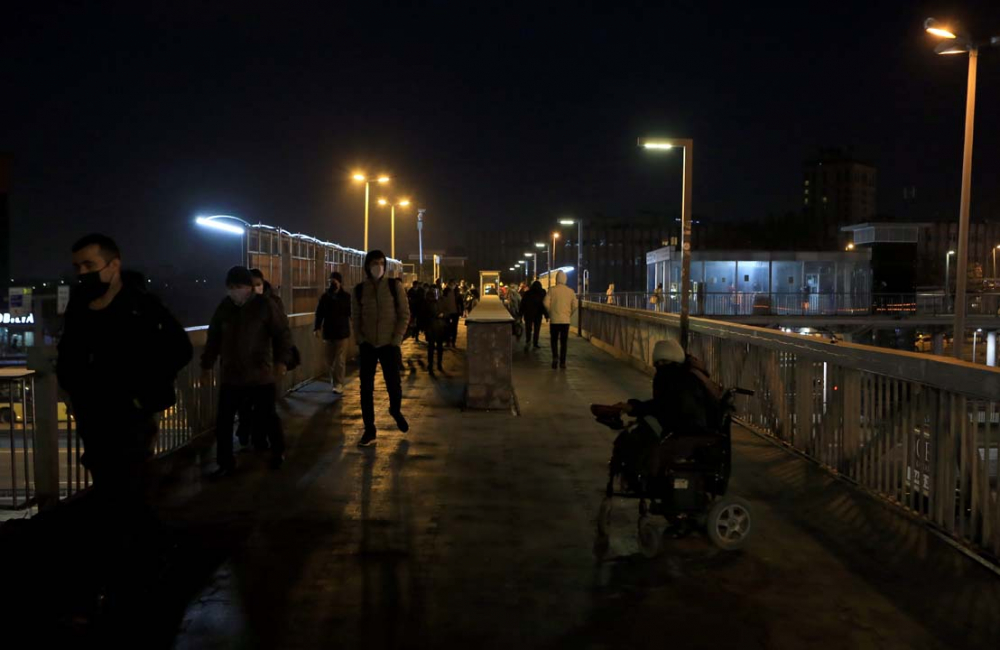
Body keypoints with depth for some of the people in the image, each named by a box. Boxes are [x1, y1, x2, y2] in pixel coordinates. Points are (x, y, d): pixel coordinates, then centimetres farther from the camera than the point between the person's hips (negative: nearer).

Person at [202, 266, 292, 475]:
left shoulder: (265, 305, -7)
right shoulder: (224, 307, 5)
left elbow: (283, 333, -8)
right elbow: (213, 338, 14)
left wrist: (281, 361, -18)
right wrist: (207, 365, 15)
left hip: (260, 374, -3)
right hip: (230, 375, 4)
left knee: (266, 417, 6)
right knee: (223, 421, 2)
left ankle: (278, 451, 32)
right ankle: (225, 463, 16)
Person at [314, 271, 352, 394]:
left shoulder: (346, 297, -2)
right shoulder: (325, 296, 3)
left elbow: (352, 313, -3)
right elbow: (319, 313, 2)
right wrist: (317, 328, -9)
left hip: (342, 333, -3)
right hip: (328, 332, 3)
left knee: (340, 360, -6)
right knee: (330, 360, 9)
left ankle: (338, 384, -5)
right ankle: (334, 382, 23)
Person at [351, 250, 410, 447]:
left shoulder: (394, 286, -2)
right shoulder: (358, 290, 2)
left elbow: (404, 314, -2)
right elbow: (355, 317, 7)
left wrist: (396, 340, -8)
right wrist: (360, 340, -4)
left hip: (389, 345, -1)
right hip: (367, 346, 1)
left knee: (393, 384, 1)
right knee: (366, 388, 1)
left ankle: (396, 410, 35)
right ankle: (369, 431, 10)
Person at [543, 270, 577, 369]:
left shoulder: (552, 290, -6)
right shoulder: (571, 291, -1)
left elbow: (546, 303, -12)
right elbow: (574, 306, -3)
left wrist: (550, 312, 4)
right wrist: (570, 314, 12)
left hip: (554, 320, -1)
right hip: (566, 320, 1)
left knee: (554, 340, 11)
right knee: (564, 341, 8)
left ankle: (555, 356, -10)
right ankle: (562, 362, 9)